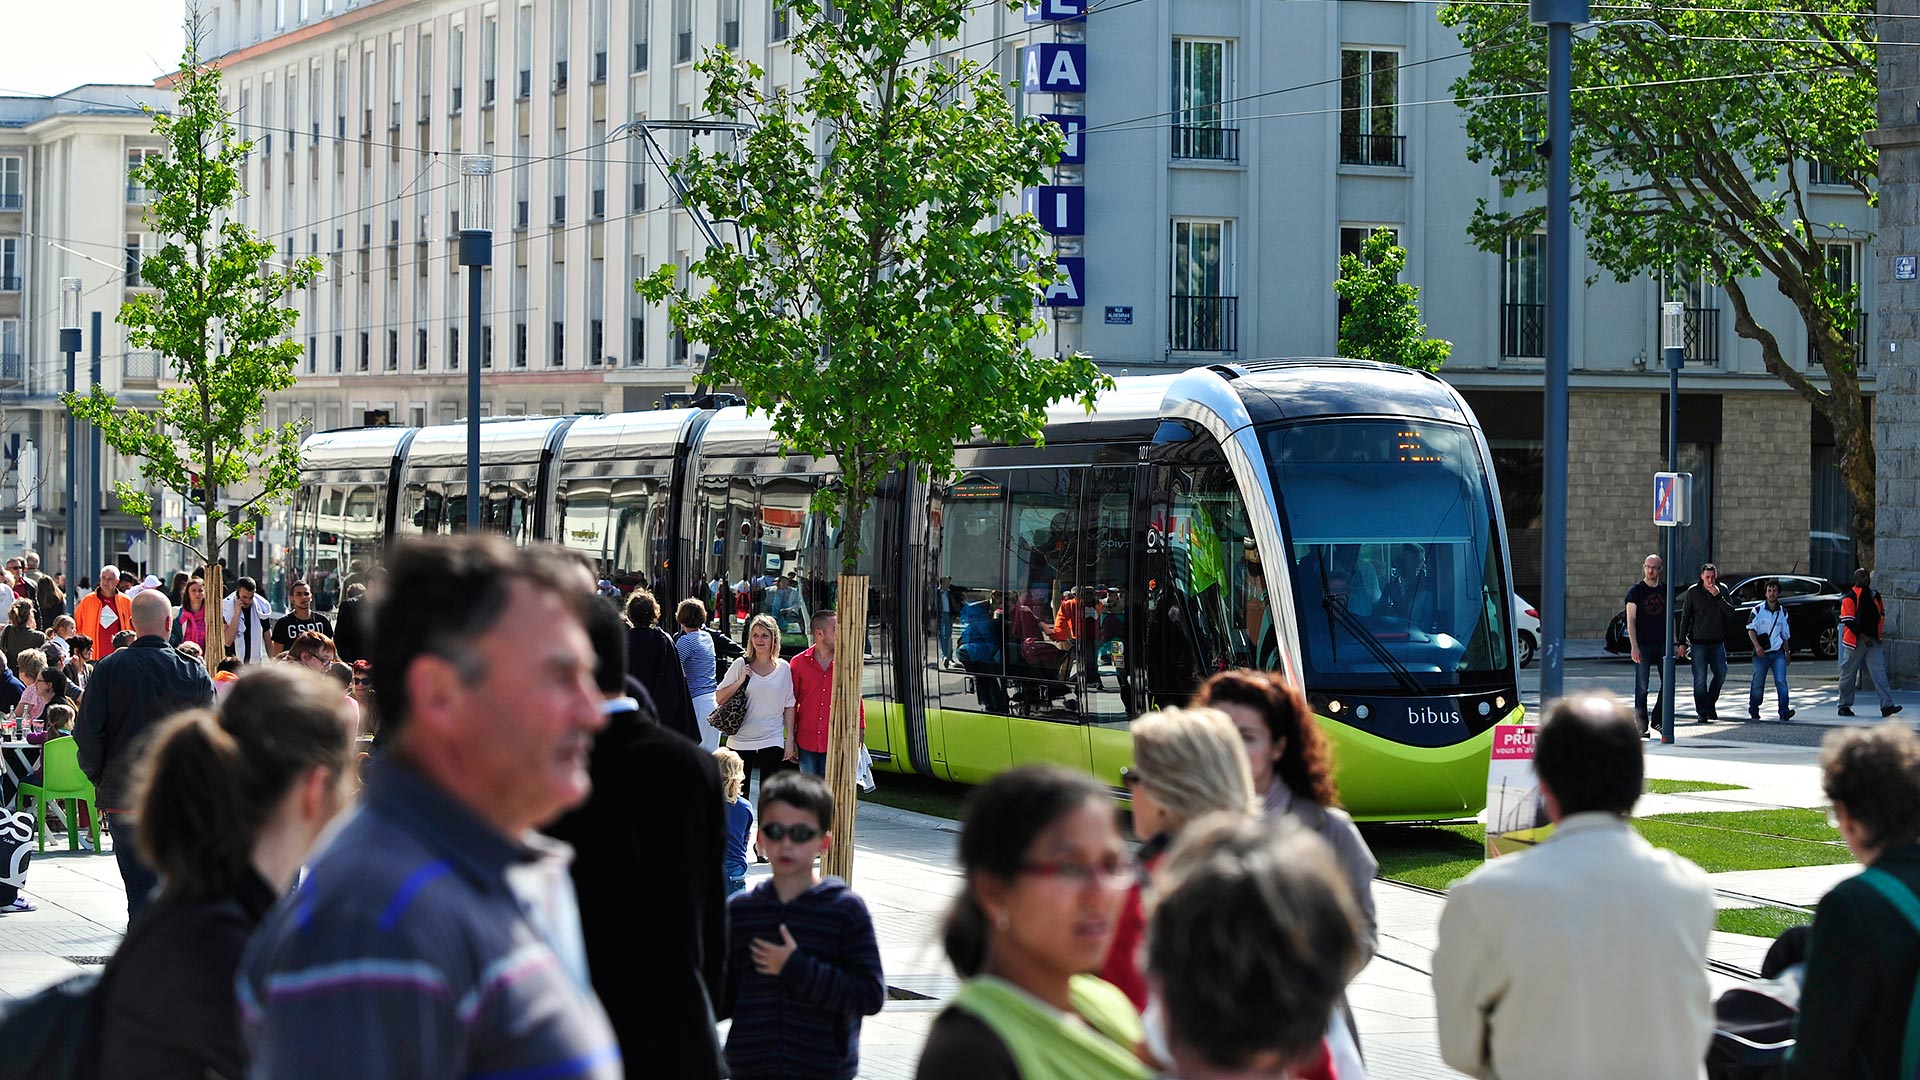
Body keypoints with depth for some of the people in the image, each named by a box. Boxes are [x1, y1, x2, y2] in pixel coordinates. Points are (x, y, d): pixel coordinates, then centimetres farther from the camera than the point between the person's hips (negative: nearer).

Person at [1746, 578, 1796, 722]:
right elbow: (1751, 630, -5)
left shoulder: (1783, 613, 11)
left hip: (1778, 652, 2)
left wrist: (1787, 652, 20)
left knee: (1781, 681, -12)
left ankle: (1784, 711, -16)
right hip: (1761, 653, -2)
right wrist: (1757, 646, -20)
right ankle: (1753, 711, 20)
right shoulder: (1758, 610, 1)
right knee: (1758, 683, 4)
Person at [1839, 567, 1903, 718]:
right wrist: (1862, 636, -19)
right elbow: (1848, 620, -15)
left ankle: (1887, 705, -15)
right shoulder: (1850, 597, -8)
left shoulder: (1874, 595, 12)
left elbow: (1881, 614, 27)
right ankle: (1844, 705, 17)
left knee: (1879, 671, -7)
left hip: (1873, 641, 5)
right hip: (1856, 641, -5)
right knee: (1848, 673, 4)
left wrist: (1878, 633, 15)